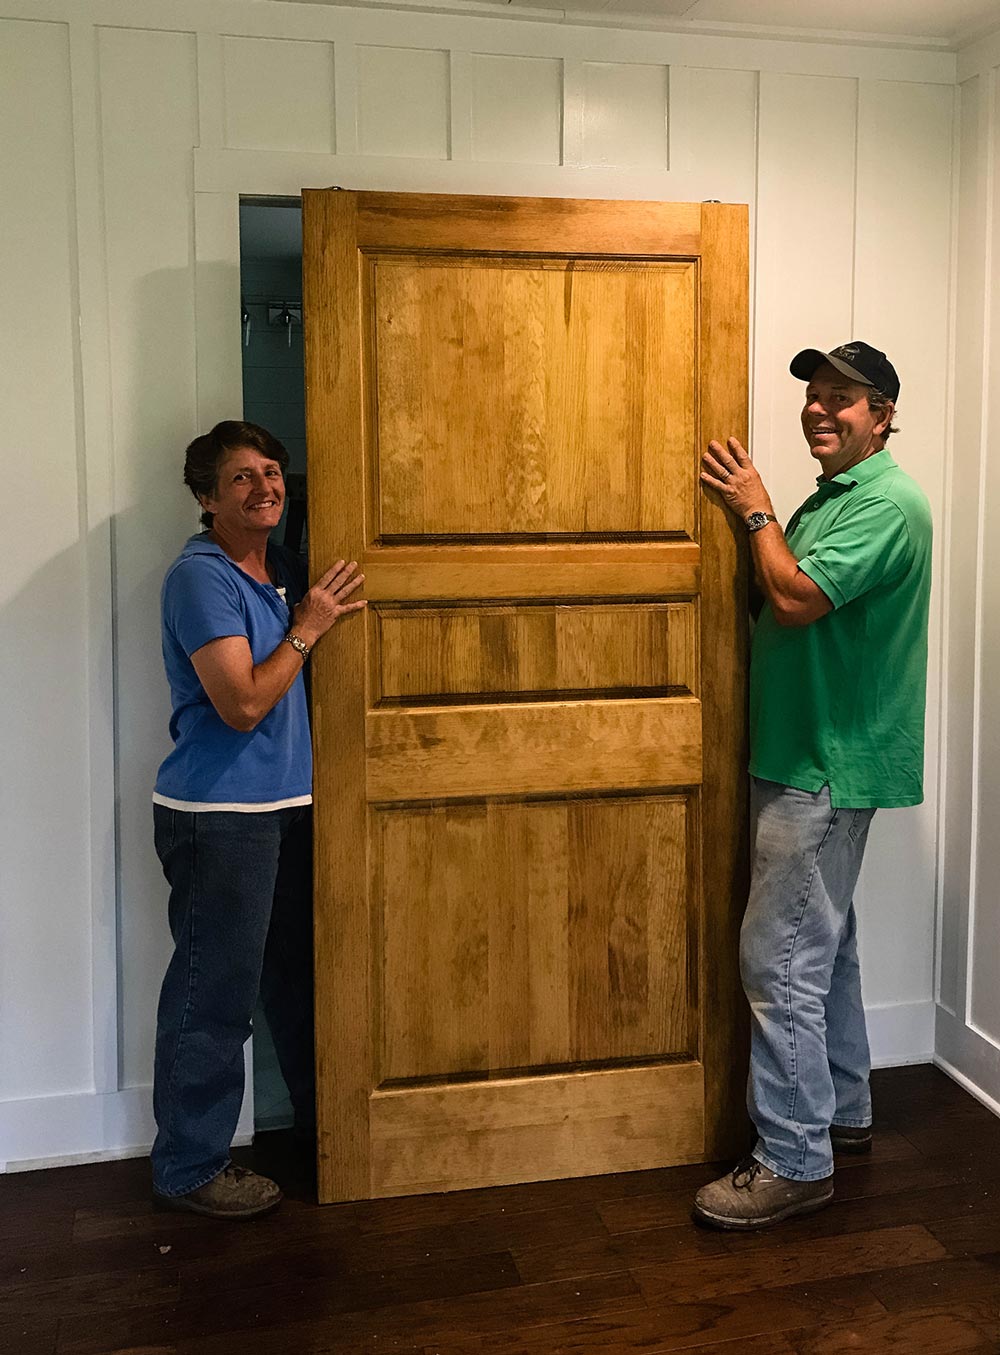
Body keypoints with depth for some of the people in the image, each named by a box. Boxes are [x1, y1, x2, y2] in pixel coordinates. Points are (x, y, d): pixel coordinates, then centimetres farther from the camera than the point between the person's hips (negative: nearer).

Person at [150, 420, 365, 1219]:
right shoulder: (201, 576, -14)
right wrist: (307, 628, -14)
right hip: (217, 815, -9)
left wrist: (321, 614, 9)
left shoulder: (285, 570, 12)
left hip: (284, 803, 9)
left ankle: (322, 1118, 38)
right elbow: (242, 703, -21)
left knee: (297, 974, 21)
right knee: (215, 995, 0)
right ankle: (189, 1169, 16)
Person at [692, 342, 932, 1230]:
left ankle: (796, 1162, 3)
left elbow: (795, 598, -24)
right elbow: (786, 596, 16)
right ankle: (843, 1109, 33)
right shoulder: (834, 497, 17)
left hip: (829, 767, -10)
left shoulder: (886, 503, -15)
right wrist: (752, 511, 5)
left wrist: (756, 510, -11)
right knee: (824, 943, 18)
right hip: (809, 758, 10)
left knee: (781, 958, -8)